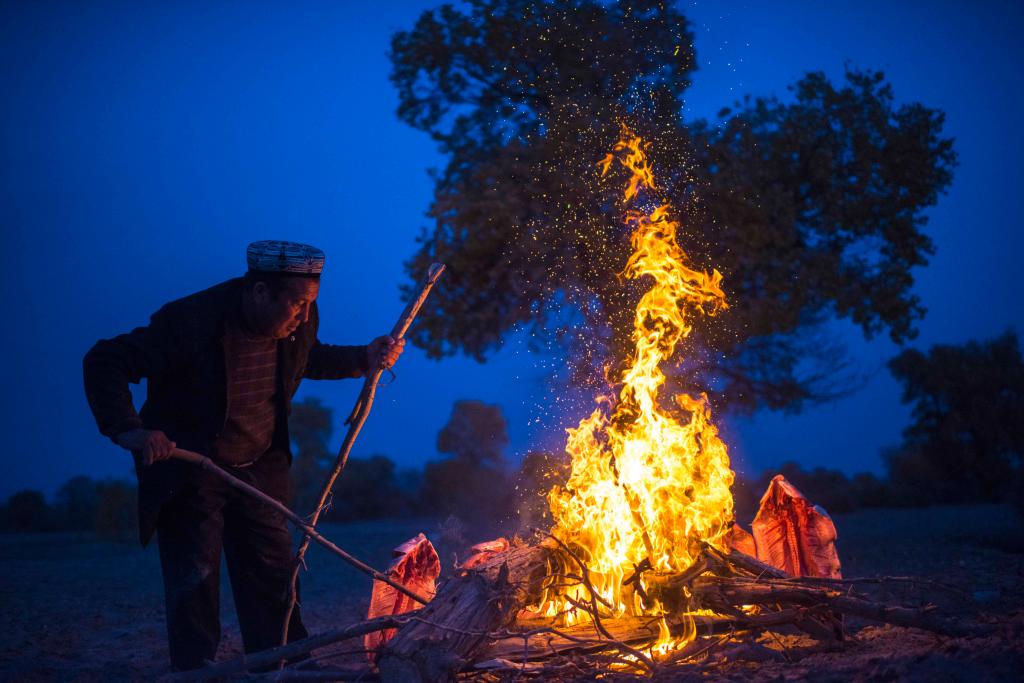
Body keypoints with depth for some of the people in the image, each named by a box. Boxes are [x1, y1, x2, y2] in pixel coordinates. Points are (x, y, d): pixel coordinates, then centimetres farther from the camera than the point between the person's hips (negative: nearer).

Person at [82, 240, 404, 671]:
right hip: (187, 471, -5)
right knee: (195, 585, -7)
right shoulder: (191, 323, -28)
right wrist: (130, 430, -35)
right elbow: (104, 363, -23)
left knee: (274, 582, 10)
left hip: (259, 470, 6)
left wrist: (365, 359, 1)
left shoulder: (300, 324, -10)